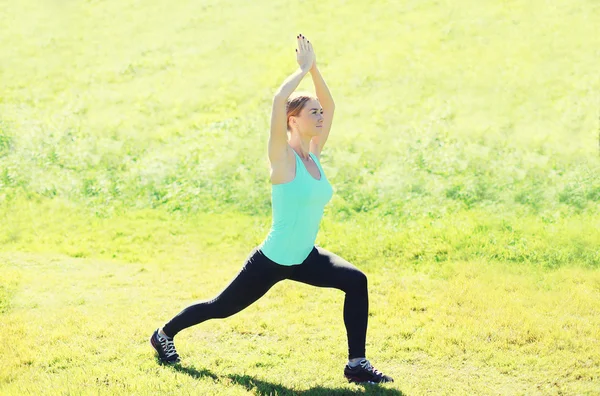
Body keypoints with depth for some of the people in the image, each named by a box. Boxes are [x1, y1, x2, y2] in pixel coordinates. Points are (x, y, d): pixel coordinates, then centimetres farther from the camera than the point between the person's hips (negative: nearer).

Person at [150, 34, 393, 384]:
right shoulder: (283, 158, -18)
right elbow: (279, 100, -33)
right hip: (272, 261, -6)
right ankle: (165, 333, 36)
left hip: (305, 258, 6)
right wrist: (304, 68, -22)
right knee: (221, 308, 10)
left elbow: (330, 105, 8)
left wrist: (314, 69, -4)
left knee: (356, 282, -12)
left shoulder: (314, 154, 1)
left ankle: (357, 364, -5)